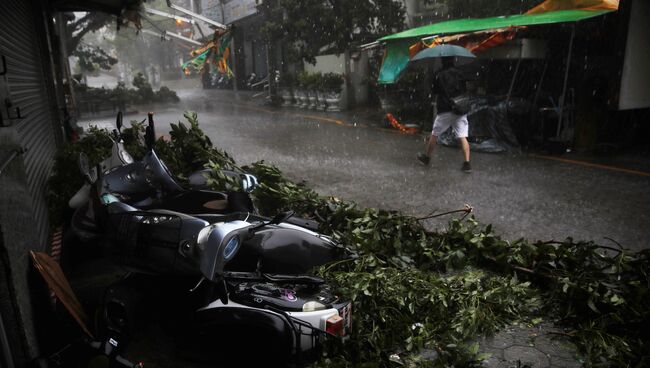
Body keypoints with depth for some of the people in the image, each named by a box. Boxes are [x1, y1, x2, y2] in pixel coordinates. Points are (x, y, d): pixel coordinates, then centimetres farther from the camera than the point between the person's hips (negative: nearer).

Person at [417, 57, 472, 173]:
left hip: (445, 111, -3)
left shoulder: (439, 74, -6)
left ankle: (427, 157, 25)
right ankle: (467, 163, -5)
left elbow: (434, 91, 2)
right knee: (462, 137, 0)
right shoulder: (460, 73, 4)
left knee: (434, 135, 12)